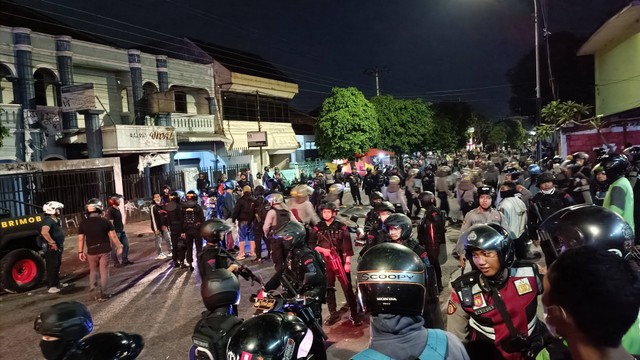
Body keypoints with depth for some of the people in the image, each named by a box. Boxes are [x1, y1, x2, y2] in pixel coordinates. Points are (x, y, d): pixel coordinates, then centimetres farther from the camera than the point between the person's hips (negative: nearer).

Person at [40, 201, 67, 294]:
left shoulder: (55, 220, 12)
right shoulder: (48, 220, -20)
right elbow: (44, 232, -37)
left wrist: (60, 244, 19)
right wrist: (52, 243, -30)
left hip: (58, 247, 10)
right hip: (52, 248, -10)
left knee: (57, 266, 19)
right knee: (52, 267, -4)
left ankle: (57, 283, 31)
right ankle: (51, 286, 1)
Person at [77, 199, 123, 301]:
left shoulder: (83, 224, -3)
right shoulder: (105, 221, -8)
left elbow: (81, 239, -1)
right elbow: (113, 236, -5)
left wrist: (80, 252, 9)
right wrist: (119, 247, 5)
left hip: (91, 251, 2)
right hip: (104, 250, -1)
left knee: (93, 271, 19)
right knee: (104, 271, 5)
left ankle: (93, 292, 11)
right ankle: (104, 294, 8)